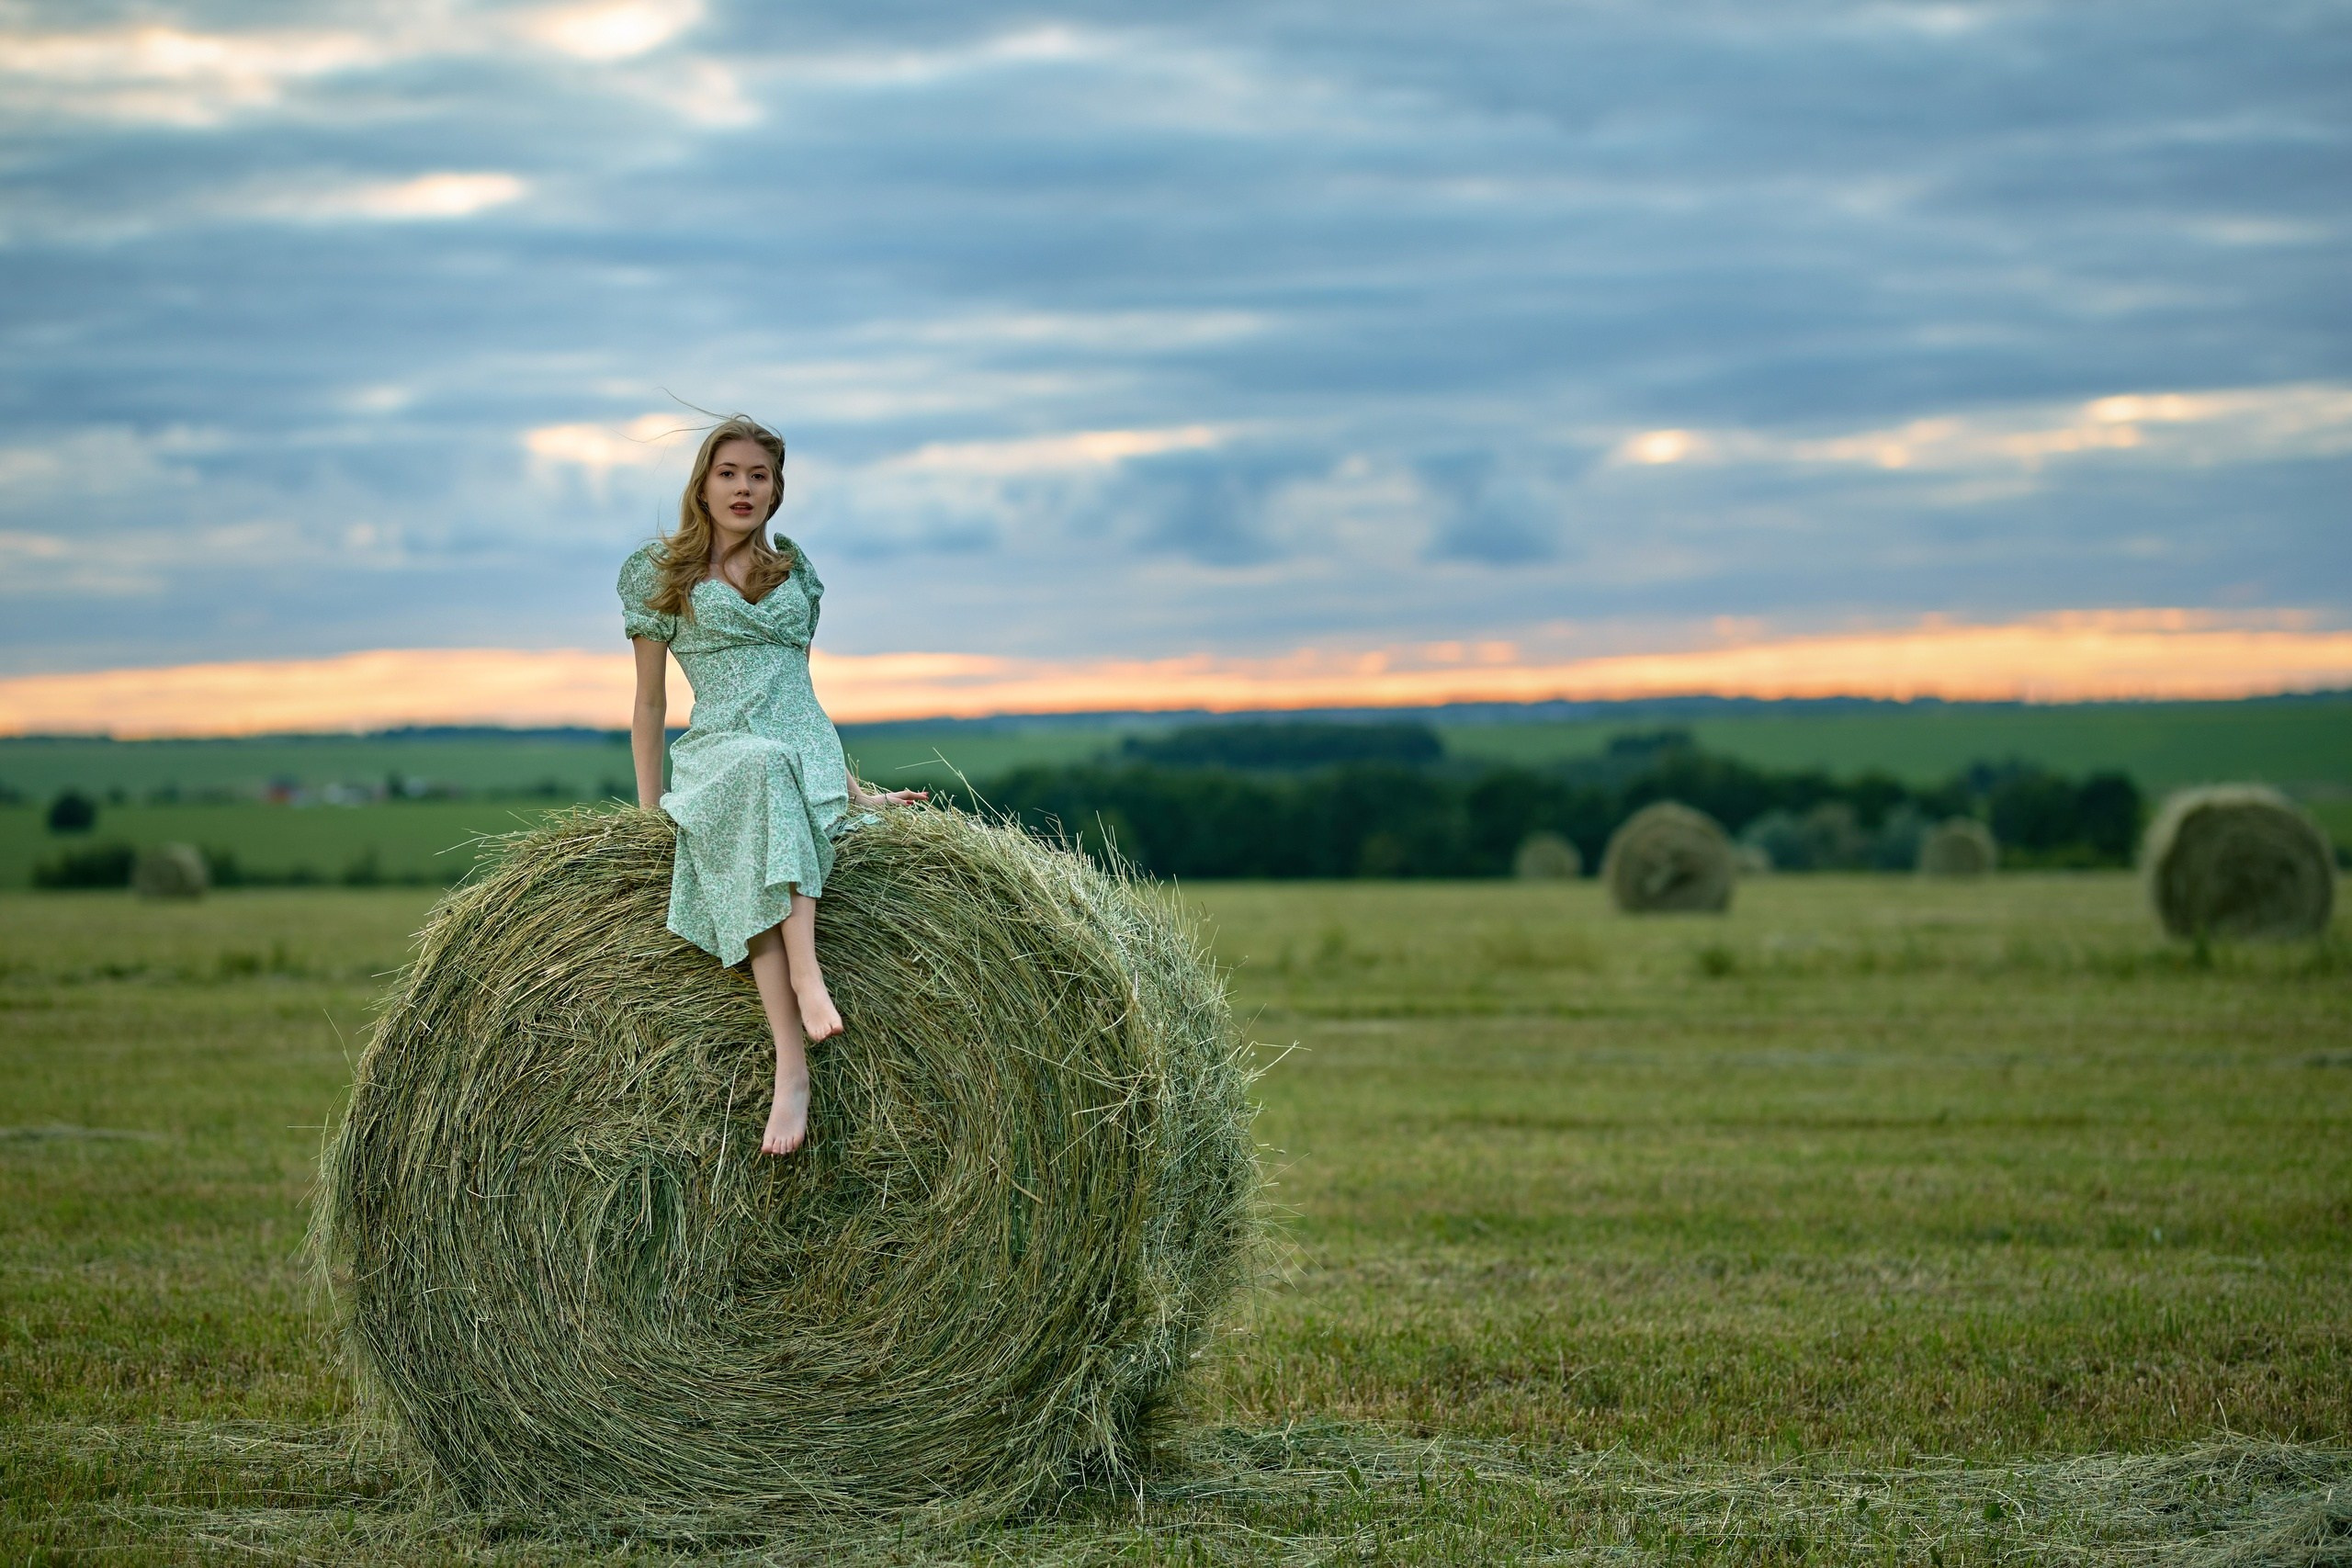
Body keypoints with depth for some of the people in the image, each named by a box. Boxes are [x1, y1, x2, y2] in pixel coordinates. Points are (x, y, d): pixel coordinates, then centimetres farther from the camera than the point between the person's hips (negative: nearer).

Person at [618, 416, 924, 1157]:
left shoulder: (794, 569, 19)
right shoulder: (660, 572, 10)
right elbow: (649, 704, 10)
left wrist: (853, 787, 20)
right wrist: (647, 809, 4)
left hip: (810, 751, 2)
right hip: (717, 754, -2)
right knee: (760, 765, -40)